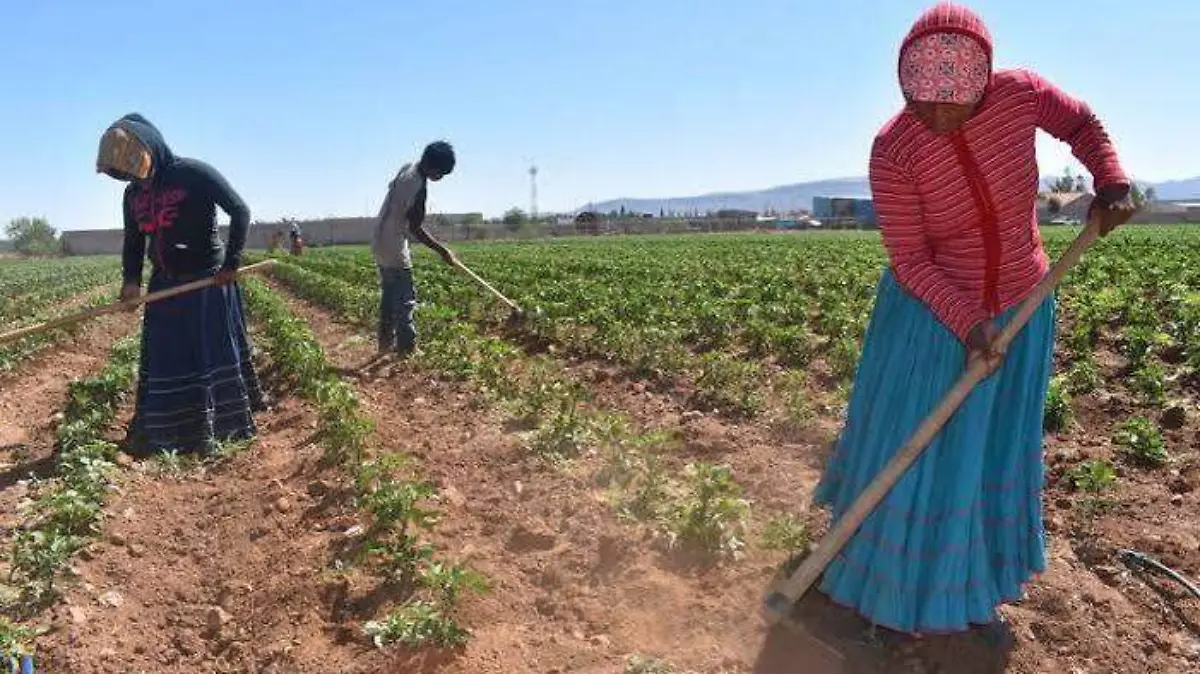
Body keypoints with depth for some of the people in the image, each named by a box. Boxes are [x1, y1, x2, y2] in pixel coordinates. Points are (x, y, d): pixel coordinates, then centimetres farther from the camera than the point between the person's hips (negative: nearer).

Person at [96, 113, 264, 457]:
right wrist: (131, 279, -1)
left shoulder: (194, 173, -15)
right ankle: (162, 432, 22)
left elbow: (240, 210, -15)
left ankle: (218, 428, 15)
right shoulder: (133, 194, 6)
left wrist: (231, 263, -17)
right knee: (163, 359, 10)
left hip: (208, 281, -6)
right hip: (165, 286, 7)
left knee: (213, 352, 3)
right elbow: (134, 240, 15)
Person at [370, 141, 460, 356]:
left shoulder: (407, 168, 2)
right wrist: (443, 251, -17)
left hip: (380, 241, 9)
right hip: (394, 247, -9)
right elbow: (415, 228, -22)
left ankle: (386, 342, 23)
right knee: (406, 299, -3)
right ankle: (407, 347, 0)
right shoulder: (418, 187, -24)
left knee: (389, 295, 16)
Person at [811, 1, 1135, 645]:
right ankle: (893, 583, 27)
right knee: (911, 452, 4)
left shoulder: (1019, 93, -16)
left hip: (1019, 308, 4)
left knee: (992, 452, 13)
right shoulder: (894, 152, -25)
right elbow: (909, 261, -20)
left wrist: (1111, 182, -10)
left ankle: (971, 591, 31)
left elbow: (1081, 123, 6)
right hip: (932, 314, -3)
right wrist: (967, 324, -28)